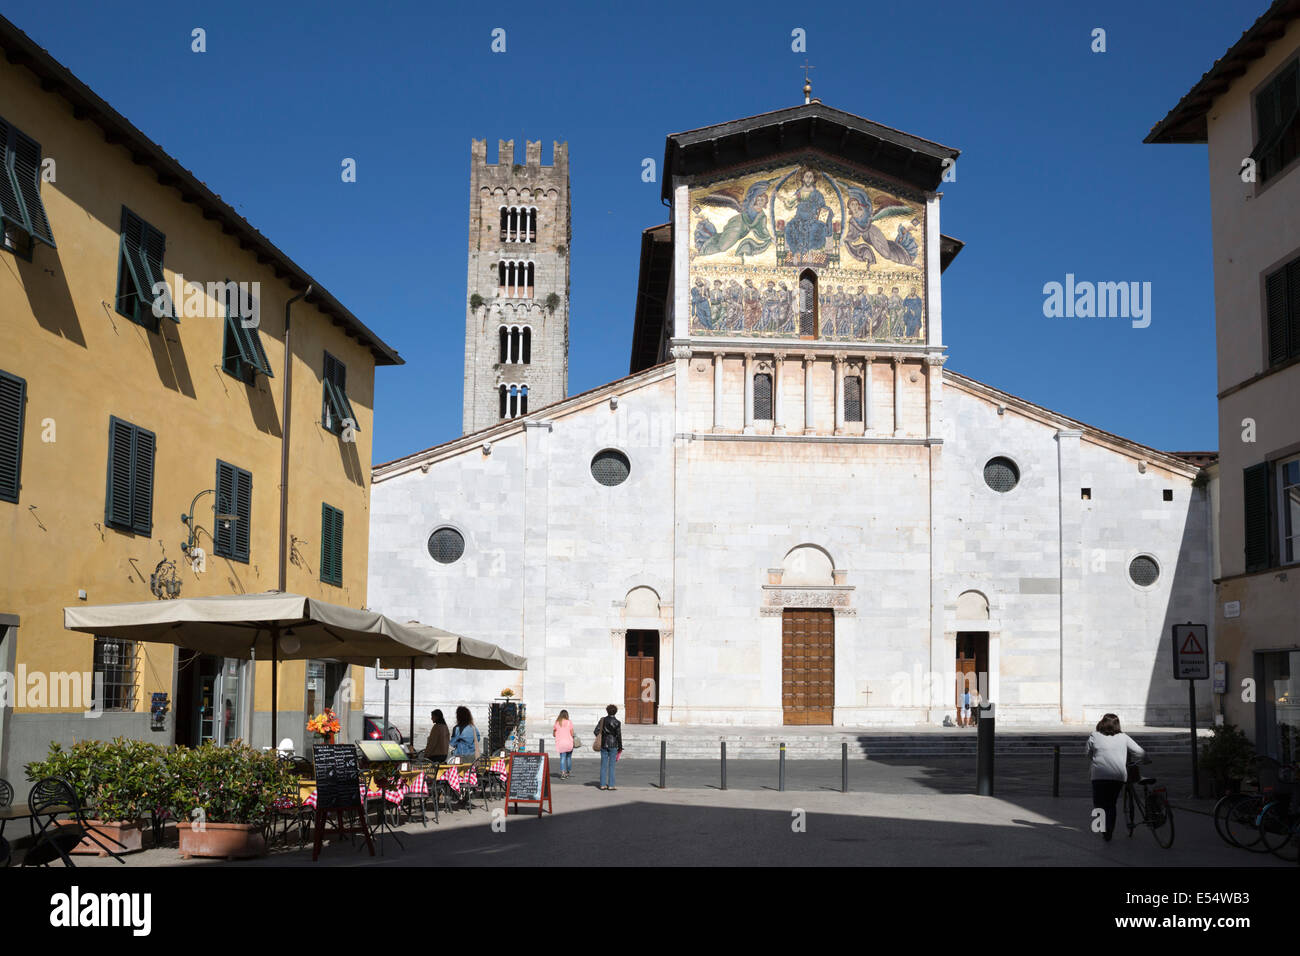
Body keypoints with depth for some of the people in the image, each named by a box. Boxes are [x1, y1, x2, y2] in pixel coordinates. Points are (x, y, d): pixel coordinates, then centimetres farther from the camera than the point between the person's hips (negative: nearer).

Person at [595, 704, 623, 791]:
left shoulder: (602, 720, 1)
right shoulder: (617, 722, -9)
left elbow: (596, 731, 0)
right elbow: (619, 736, -7)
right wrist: (620, 747, 3)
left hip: (603, 745, 3)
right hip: (613, 745, -3)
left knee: (603, 765, 8)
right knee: (611, 765, 1)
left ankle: (603, 784, 9)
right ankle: (611, 785, 1)